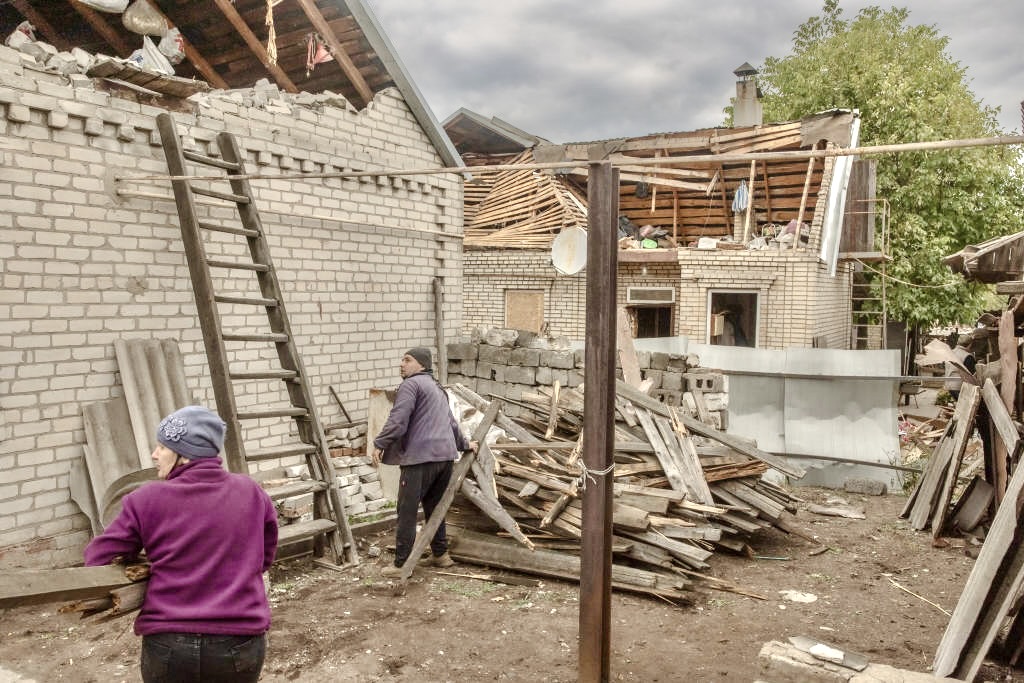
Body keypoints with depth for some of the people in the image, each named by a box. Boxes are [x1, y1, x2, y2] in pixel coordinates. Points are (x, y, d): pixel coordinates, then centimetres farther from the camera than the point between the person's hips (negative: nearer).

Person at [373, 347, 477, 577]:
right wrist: (464, 444, 46)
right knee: (434, 507, 20)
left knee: (407, 512, -3)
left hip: (420, 457, -9)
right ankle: (440, 554, 27)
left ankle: (401, 564, -1)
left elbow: (398, 420, -15)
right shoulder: (438, 388, 25)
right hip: (445, 455, 9)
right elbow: (450, 421, 34)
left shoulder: (411, 384, -5)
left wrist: (380, 444, -9)